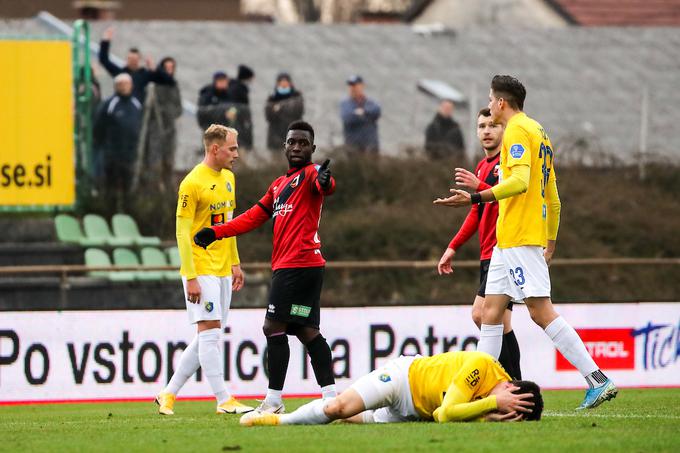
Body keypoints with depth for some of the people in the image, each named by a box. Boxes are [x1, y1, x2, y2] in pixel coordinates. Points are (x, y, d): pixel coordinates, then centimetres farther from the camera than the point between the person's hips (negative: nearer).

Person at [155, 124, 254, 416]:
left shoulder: (228, 178, 12)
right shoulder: (192, 183, -13)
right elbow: (182, 232, -15)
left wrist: (235, 263, 18)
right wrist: (191, 278, -18)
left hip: (223, 270, 9)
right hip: (201, 269, -9)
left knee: (208, 336, 9)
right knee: (209, 332, -8)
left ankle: (168, 394, 16)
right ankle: (224, 400, -7)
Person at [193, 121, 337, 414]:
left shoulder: (311, 174, -3)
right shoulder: (279, 185, 25)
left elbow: (324, 186, -26)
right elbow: (255, 216, 28)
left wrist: (325, 182, -51)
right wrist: (216, 232, 21)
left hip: (299, 263, -9)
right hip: (284, 266, 9)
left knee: (274, 327, -10)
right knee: (307, 331, 9)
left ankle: (273, 401, -8)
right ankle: (330, 397, 10)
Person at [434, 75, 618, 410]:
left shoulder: (518, 130, -9)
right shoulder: (538, 131, 21)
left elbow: (520, 181, -24)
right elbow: (553, 197, 23)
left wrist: (474, 198, -27)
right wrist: (551, 242, 26)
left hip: (520, 238, -10)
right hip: (508, 241, 10)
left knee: (541, 311, -14)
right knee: (491, 310, 10)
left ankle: (597, 380, -17)